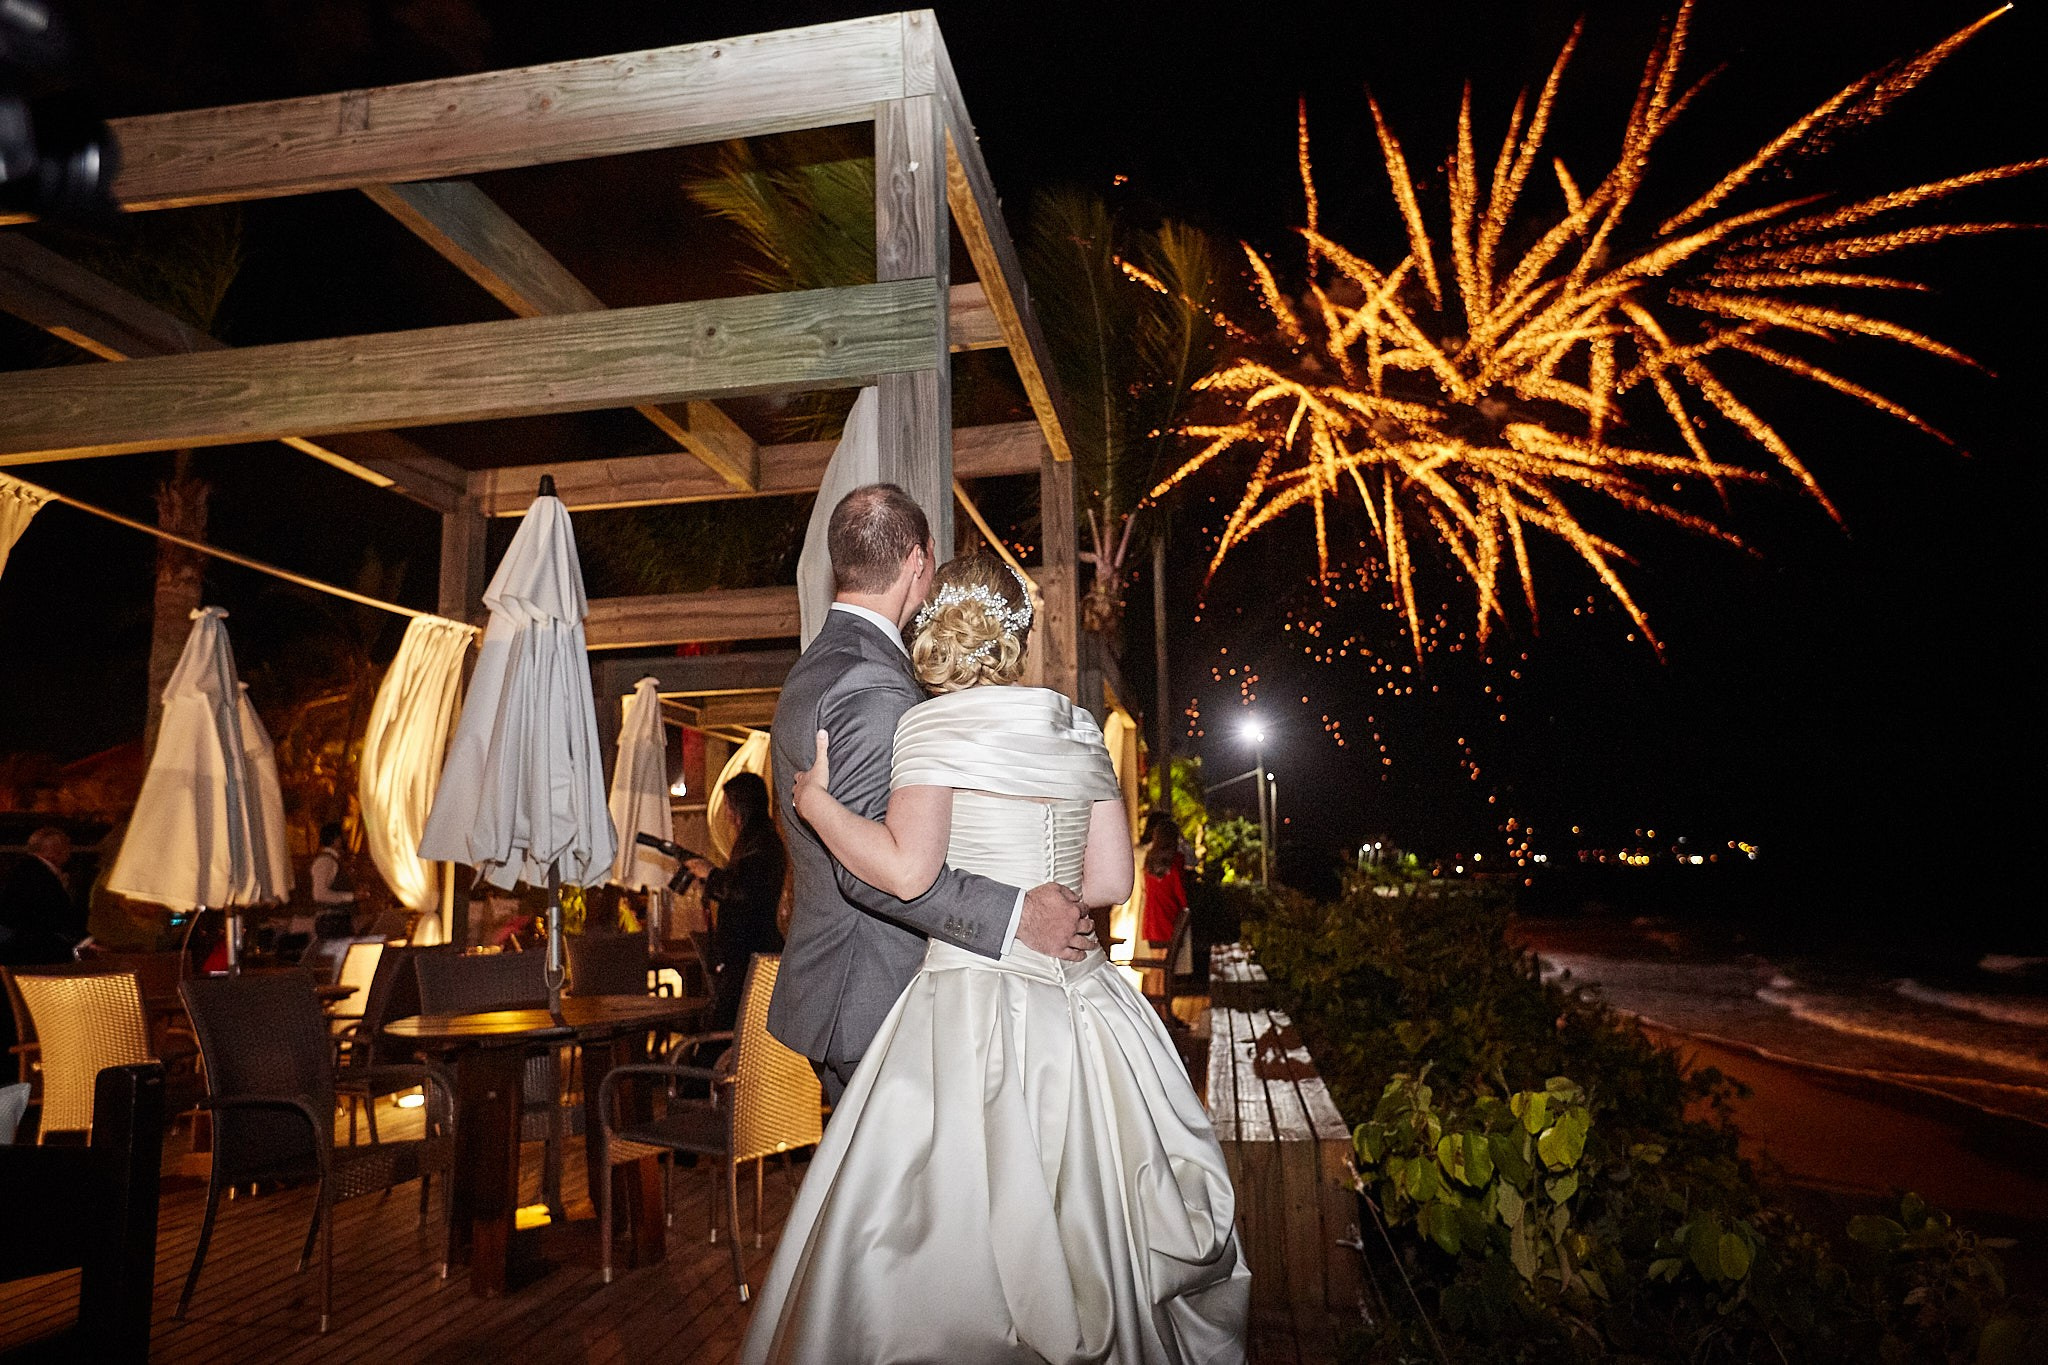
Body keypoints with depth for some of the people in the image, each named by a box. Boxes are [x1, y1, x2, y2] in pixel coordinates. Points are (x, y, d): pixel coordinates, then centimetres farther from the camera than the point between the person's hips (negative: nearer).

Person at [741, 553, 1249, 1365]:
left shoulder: (933, 723, -7)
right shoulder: (1080, 730, 9)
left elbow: (907, 870, -18)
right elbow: (1111, 880, 9)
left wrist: (814, 799, -4)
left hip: (974, 1002, -6)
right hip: (1079, 1001, 6)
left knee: (950, 1243, 6)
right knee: (1083, 1215, 18)